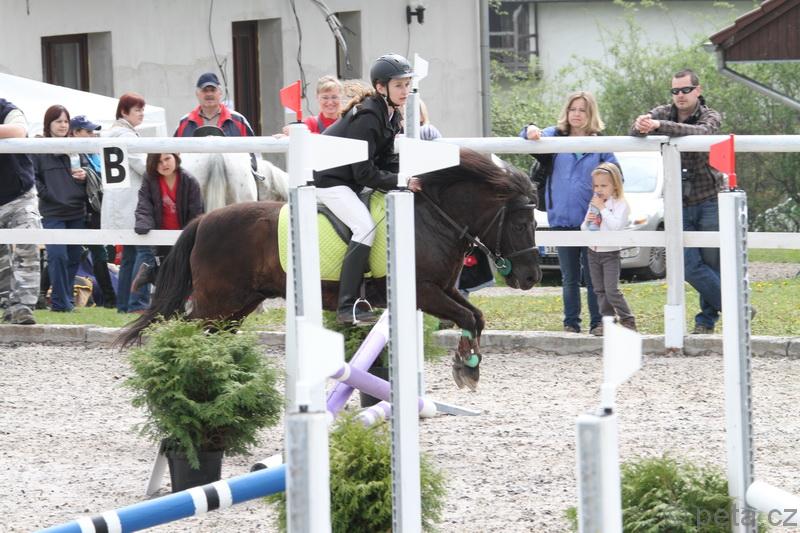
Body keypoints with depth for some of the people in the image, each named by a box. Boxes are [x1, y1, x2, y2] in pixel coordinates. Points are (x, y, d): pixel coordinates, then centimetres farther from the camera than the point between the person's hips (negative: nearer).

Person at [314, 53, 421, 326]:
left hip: (349, 180, 10)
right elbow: (365, 172, -25)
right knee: (365, 227, -23)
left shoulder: (391, 115, 5)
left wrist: (407, 177, -13)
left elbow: (388, 160, 5)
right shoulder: (368, 117, -25)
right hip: (328, 179, -10)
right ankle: (347, 308, -26)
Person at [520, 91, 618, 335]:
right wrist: (530, 131, -33)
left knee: (593, 276, 1)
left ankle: (598, 322, 8)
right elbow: (537, 137, -9)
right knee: (569, 278, 10)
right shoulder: (556, 136, 6)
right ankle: (571, 323, 16)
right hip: (562, 220, 2)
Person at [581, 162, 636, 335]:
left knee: (611, 290, -12)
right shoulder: (594, 205, 11)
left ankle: (627, 320, 0)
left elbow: (616, 226, -24)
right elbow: (583, 228, 15)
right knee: (600, 290, 7)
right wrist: (587, 222, -8)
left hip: (610, 253, -7)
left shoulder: (621, 205, -9)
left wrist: (602, 208, -21)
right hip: (593, 252, 7)